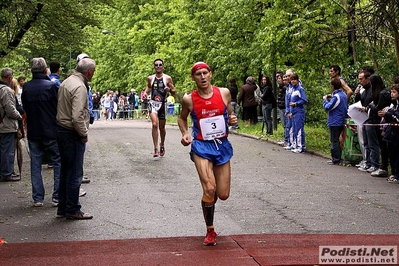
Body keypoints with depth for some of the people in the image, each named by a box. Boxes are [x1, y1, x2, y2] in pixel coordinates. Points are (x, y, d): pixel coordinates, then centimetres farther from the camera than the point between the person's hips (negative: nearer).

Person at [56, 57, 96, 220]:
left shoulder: (66, 83, 11)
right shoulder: (80, 87, -18)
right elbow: (77, 116, -26)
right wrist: (84, 134, -12)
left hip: (61, 131, 10)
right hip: (72, 134, -10)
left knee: (65, 171, 16)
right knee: (75, 174, -1)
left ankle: (63, 208, 23)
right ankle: (72, 210, 5)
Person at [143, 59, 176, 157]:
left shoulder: (167, 78, 0)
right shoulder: (150, 78, 5)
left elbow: (174, 92, 3)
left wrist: (169, 90, -18)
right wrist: (145, 92, 6)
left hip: (162, 104, 0)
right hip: (153, 103, 0)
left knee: (162, 127, 12)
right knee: (155, 124, -20)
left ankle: (162, 145, 38)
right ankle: (156, 149, -19)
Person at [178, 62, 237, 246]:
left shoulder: (224, 93, -1)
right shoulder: (189, 99, -5)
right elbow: (182, 118, 13)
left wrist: (232, 120, -9)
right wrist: (185, 134, -4)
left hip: (222, 146, 3)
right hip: (202, 147, -3)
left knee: (223, 195, 5)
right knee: (209, 189, -18)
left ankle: (209, 199, 44)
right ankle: (210, 231, 2)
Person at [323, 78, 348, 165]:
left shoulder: (336, 96, -19)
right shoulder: (343, 95, 8)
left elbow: (327, 107, -20)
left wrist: (325, 99, -3)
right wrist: (331, 98, 10)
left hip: (334, 122, -9)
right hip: (341, 121, 9)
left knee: (334, 141, -2)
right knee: (337, 140, 16)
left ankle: (336, 159, 1)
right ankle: (338, 157, 21)